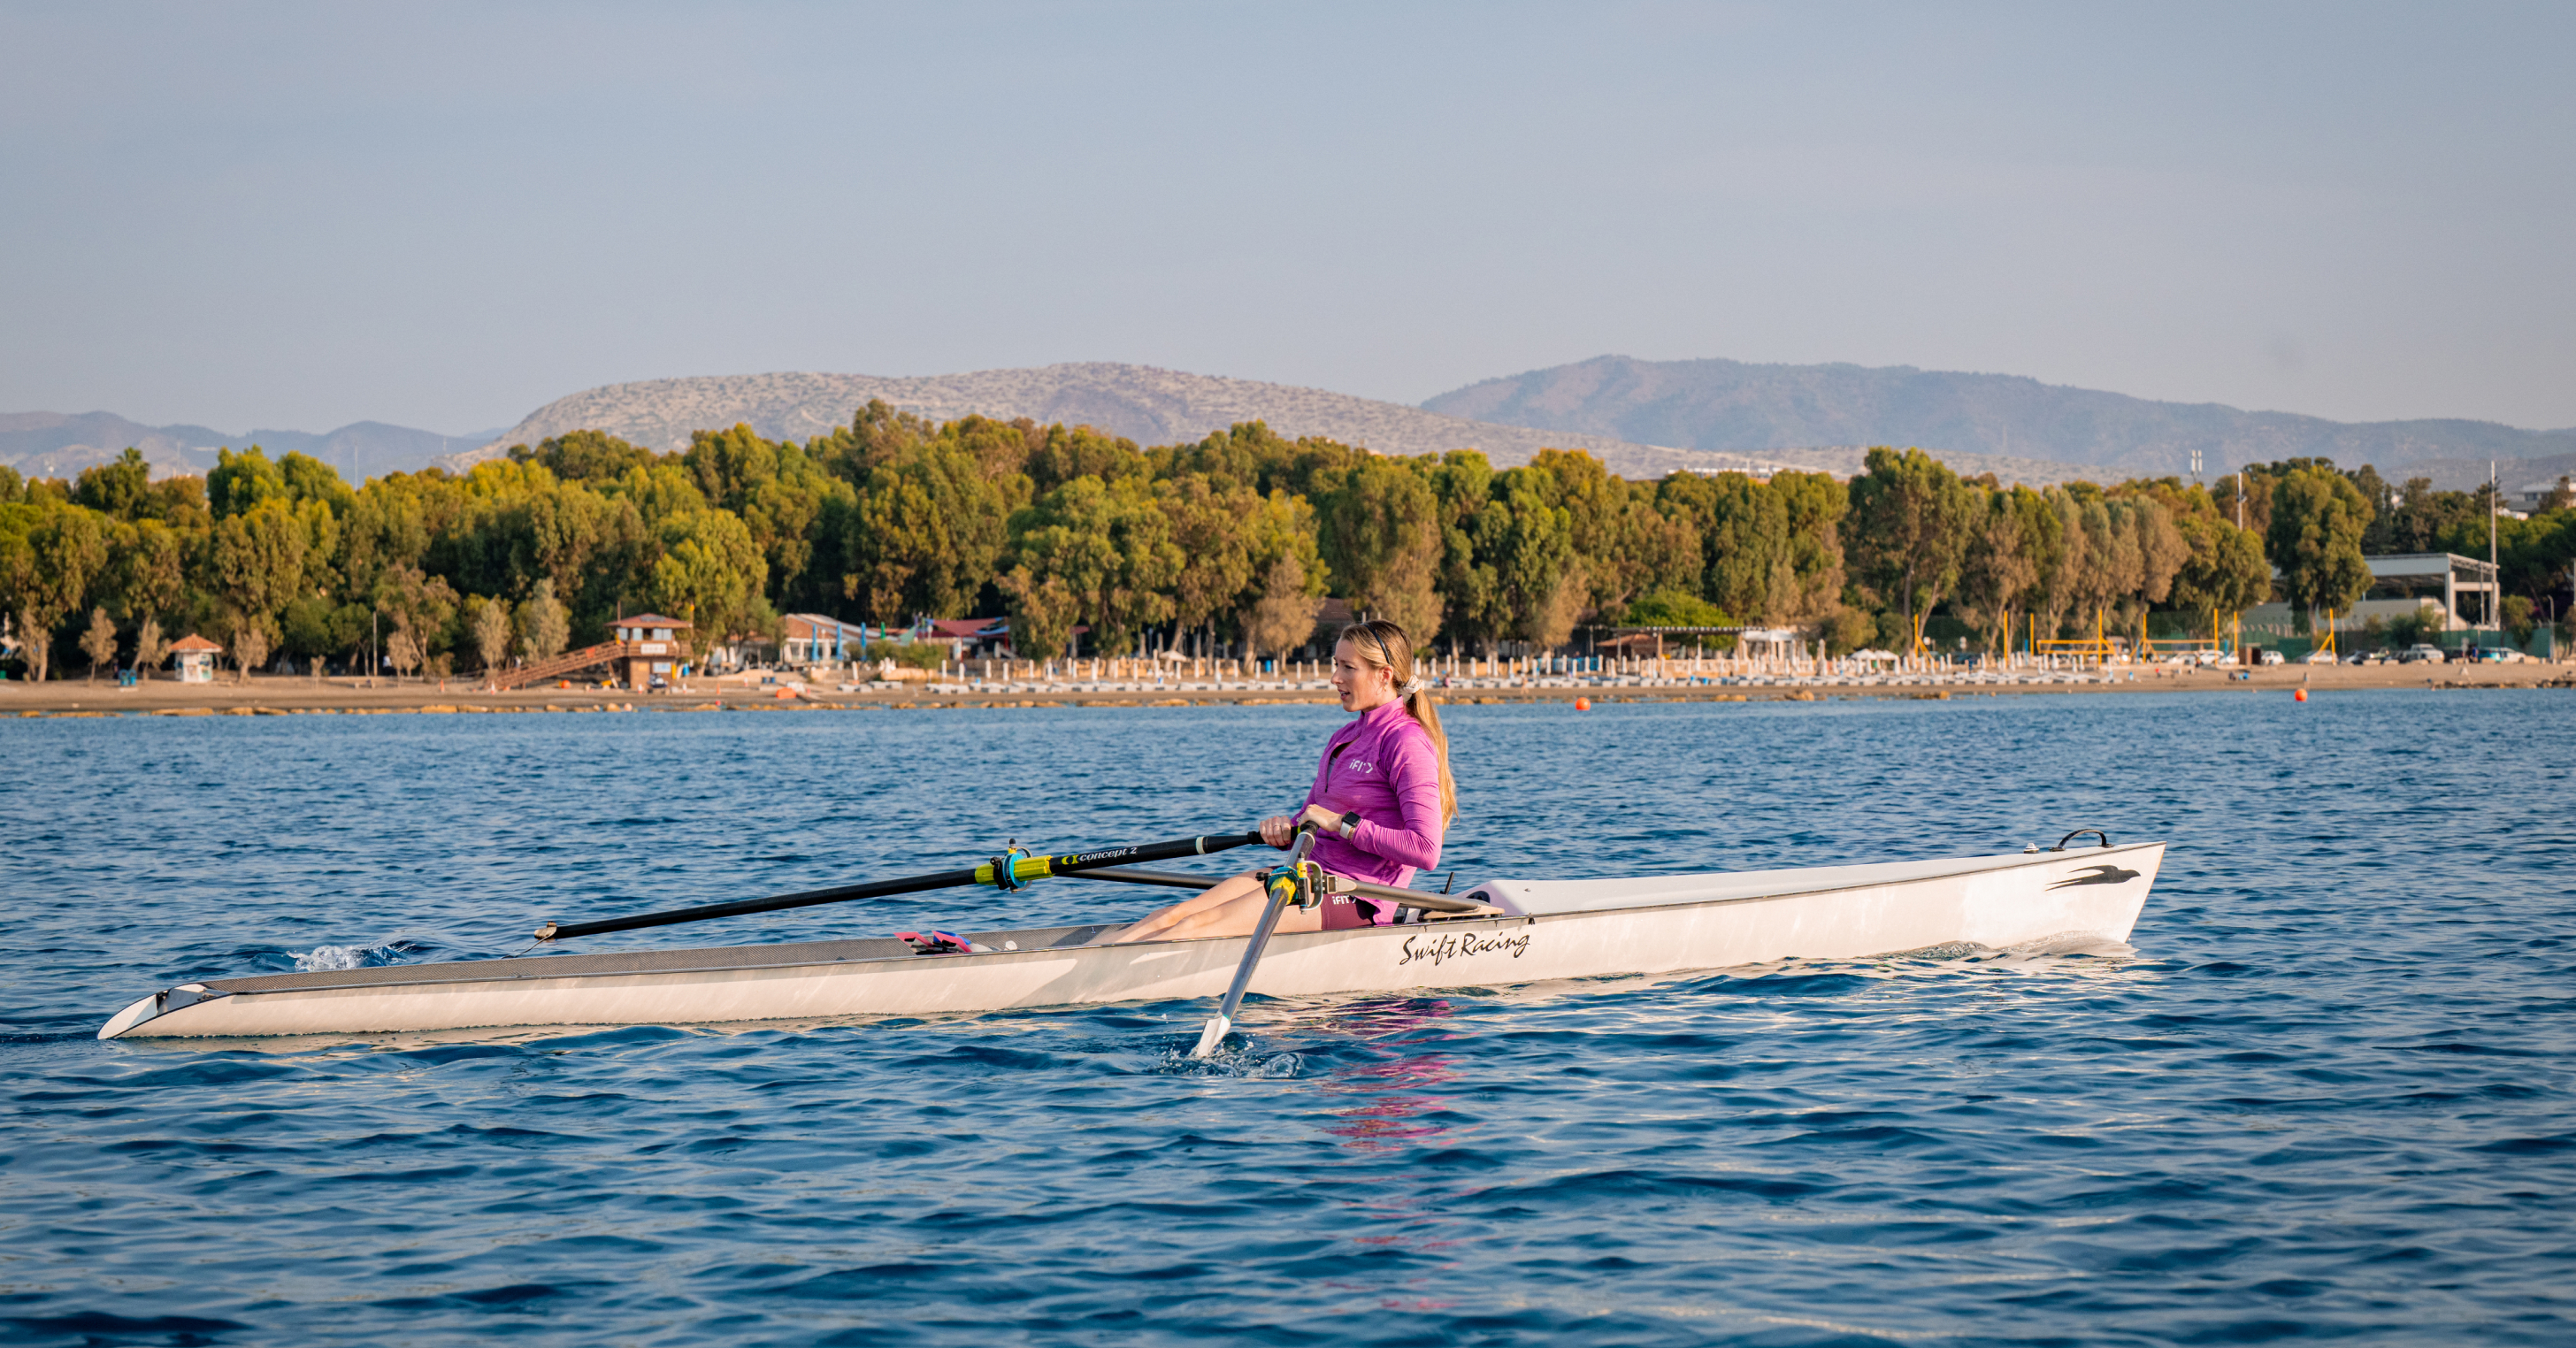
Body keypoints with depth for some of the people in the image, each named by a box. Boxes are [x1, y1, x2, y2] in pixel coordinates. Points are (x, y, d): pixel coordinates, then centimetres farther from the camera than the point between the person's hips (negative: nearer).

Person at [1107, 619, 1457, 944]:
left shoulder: (1407, 742, -10)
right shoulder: (1346, 737, 19)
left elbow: (1426, 850, -21)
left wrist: (1342, 823, -17)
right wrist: (1285, 827, -2)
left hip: (1357, 897, -9)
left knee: (1198, 926, -23)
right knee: (1174, 915, -10)